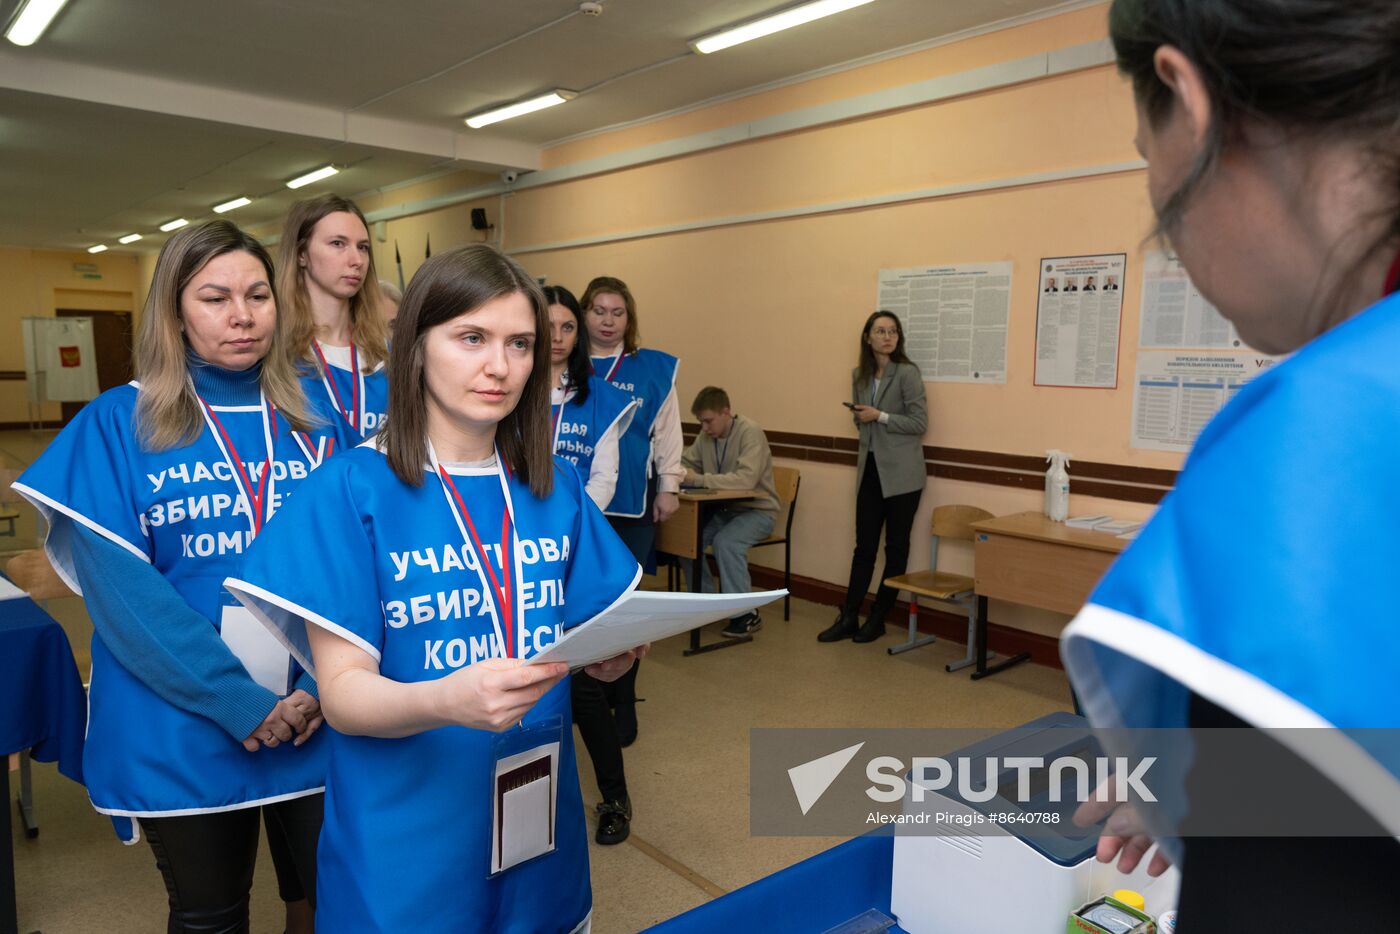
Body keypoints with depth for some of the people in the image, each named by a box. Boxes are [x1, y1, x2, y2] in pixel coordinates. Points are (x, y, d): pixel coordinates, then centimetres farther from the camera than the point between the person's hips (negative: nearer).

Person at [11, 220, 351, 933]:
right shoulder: (118, 423, -3)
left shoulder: (317, 413, 3)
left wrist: (322, 685, -16)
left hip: (320, 723, 2)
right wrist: (238, 702, -18)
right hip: (183, 730, -1)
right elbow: (119, 587, -12)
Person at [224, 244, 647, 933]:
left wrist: (614, 651, -20)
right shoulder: (353, 488, -13)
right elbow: (343, 694, -15)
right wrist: (447, 701, -34)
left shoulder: (557, 488, -1)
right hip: (405, 844, -4)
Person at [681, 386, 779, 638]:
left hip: (757, 510, -7)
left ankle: (746, 615, -16)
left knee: (725, 541, -32)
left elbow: (746, 479, -34)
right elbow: (686, 463, 12)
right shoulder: (706, 434, 1)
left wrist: (699, 479, -35)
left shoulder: (750, 432, -20)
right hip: (723, 509, 7)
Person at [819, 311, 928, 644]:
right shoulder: (860, 375, 9)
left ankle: (877, 619, 16)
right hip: (870, 470, 5)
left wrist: (879, 416, -17)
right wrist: (859, 416, 0)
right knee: (864, 547, 7)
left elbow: (920, 423, -12)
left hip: (901, 474, -5)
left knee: (896, 548, 6)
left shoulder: (907, 373, -10)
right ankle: (848, 618, 11)